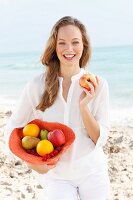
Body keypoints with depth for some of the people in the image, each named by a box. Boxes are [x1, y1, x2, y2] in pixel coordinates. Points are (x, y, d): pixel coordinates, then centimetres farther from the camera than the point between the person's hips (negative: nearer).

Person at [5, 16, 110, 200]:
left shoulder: (98, 85, -12)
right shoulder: (36, 86, -14)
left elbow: (100, 139, -10)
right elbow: (14, 128, -2)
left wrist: (84, 106, -25)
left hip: (91, 171, 1)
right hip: (55, 174, -1)